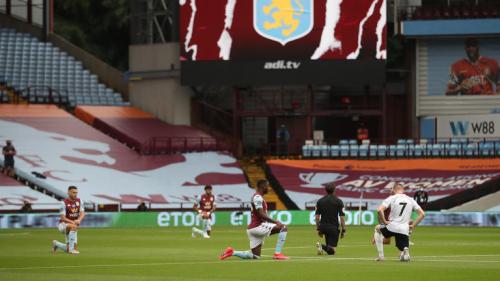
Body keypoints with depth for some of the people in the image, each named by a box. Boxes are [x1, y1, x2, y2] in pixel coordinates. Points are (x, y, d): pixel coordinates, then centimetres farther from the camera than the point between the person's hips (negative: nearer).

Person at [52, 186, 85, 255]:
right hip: (63, 224, -6)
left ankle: (56, 244, 34)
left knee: (68, 250, 3)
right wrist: (73, 222, -36)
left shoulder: (79, 201, 1)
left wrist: (79, 220, -31)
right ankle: (72, 248, -37)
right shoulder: (64, 202, -15)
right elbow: (63, 218, -20)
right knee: (73, 227, -40)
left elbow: (82, 213, -9)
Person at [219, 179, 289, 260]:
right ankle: (277, 254, -16)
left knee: (256, 256, 11)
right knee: (283, 228, -12)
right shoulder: (258, 197, -11)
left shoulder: (258, 197, 21)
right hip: (257, 226, -10)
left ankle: (232, 252, 9)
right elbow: (261, 214, -22)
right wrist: (275, 222, -25)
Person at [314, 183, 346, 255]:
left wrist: (318, 229, 15)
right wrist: (343, 230, 1)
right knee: (332, 250, -8)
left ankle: (321, 246, -2)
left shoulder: (320, 201, 6)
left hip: (323, 226, 4)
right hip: (333, 227, -4)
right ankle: (322, 247, -36)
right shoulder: (338, 201, -3)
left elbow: (317, 217, 7)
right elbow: (342, 217, -6)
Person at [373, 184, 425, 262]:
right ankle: (405, 252, -28)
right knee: (404, 257, 13)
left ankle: (380, 255, 19)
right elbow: (422, 214, 10)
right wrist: (413, 225, 13)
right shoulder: (411, 200, 12)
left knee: (377, 229, 31)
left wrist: (384, 222, -1)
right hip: (404, 230, 2)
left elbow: (380, 210, -13)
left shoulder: (392, 198, 1)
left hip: (391, 227, -2)